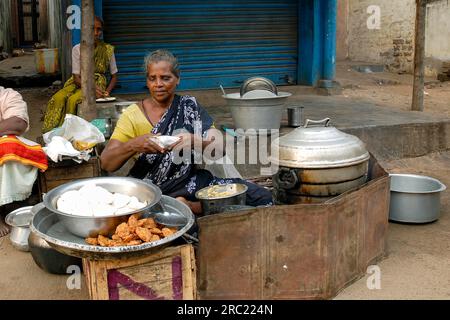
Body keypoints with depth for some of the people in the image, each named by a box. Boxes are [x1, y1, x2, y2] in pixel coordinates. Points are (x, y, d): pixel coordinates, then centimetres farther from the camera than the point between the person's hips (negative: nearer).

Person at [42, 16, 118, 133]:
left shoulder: (108, 50, -3)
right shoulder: (77, 49, -3)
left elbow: (114, 76, 6)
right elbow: (76, 77, -7)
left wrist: (107, 92, -12)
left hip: (98, 83, -2)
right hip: (79, 83, 2)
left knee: (73, 99, -32)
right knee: (58, 98, -29)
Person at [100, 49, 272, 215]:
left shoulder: (190, 106, 6)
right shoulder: (132, 115, 2)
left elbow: (219, 148, -3)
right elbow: (106, 163, -5)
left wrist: (196, 142, -25)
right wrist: (133, 145, -25)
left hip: (192, 183, 3)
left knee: (262, 197, -16)